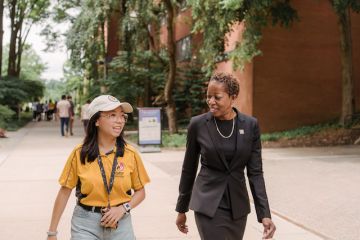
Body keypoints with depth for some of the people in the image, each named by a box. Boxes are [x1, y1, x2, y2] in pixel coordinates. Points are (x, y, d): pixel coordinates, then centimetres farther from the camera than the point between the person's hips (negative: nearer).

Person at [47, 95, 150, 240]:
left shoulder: (130, 154, -4)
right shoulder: (80, 153, -6)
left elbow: (140, 191, 6)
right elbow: (65, 191, -1)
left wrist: (122, 209, -12)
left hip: (120, 223, 1)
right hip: (85, 224, -1)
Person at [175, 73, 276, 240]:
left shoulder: (250, 125, -4)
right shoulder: (198, 124, -7)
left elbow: (255, 172, -3)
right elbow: (189, 169, 2)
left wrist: (264, 214, -11)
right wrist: (181, 209, 8)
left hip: (238, 205, 3)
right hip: (208, 203, -2)